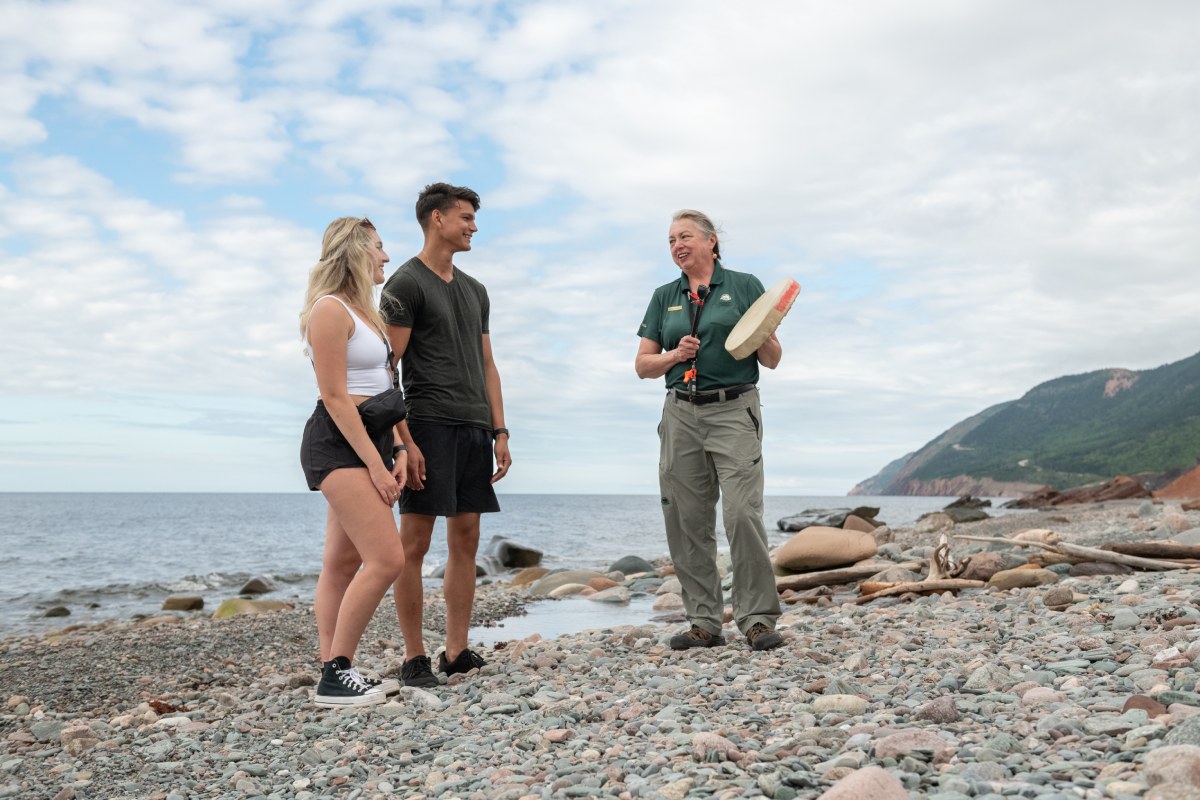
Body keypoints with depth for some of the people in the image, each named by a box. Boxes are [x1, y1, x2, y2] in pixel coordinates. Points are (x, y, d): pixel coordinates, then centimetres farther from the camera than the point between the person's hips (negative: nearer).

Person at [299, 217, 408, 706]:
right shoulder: (330, 309, -10)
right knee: (387, 558, -15)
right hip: (338, 444, -9)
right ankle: (335, 675, -6)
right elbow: (335, 397, -16)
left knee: (344, 563, 9)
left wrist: (398, 452, 5)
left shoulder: (365, 312, 18)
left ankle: (335, 673, 14)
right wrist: (374, 463, -18)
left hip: (372, 443, 9)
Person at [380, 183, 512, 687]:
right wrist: (403, 440, -18)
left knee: (466, 541, 8)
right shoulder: (406, 284, -4)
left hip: (475, 429, 8)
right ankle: (414, 659, 4)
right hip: (429, 426, -7)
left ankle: (456, 653, 15)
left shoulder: (474, 290, 19)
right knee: (414, 543, -4)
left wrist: (499, 432, 12)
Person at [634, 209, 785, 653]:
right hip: (681, 415, 4)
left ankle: (758, 619, -4)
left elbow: (773, 359, 5)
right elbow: (643, 364, 14)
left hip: (734, 411, -4)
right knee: (687, 521, 3)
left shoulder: (744, 286, 5)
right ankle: (704, 621, 12)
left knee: (743, 513, -14)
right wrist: (675, 355, -5)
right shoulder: (665, 297, 15)